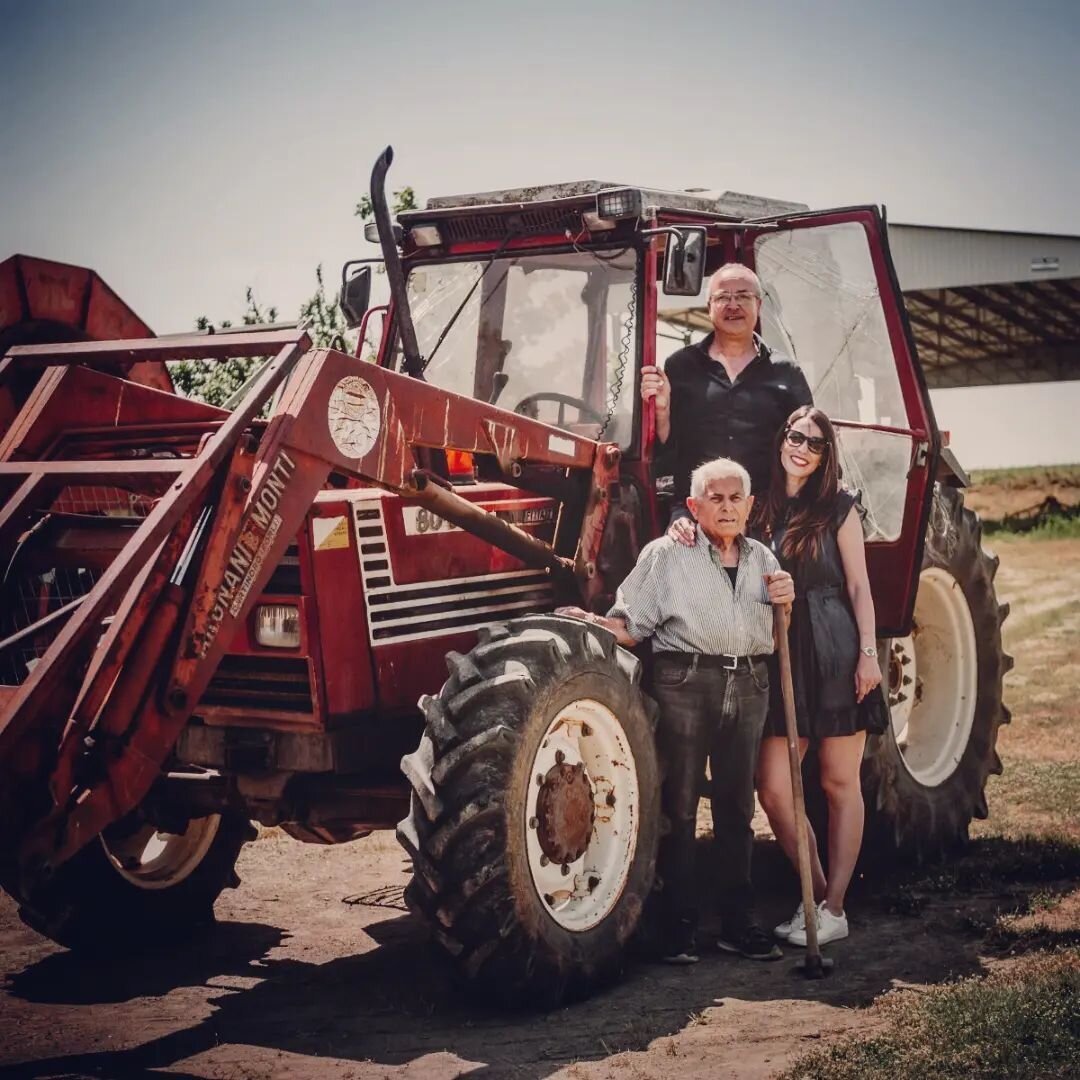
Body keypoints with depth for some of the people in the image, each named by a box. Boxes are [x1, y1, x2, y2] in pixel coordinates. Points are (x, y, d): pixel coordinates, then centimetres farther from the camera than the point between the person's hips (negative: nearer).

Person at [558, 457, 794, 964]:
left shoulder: (762, 559, 16)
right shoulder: (666, 554, 1)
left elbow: (779, 631, 22)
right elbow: (630, 625, -4)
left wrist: (784, 599, 2)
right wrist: (591, 622, -23)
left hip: (748, 687, 5)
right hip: (684, 683, -5)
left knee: (736, 807, 11)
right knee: (678, 807, -1)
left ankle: (738, 922, 19)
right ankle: (678, 924, 7)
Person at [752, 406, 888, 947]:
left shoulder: (838, 507, 1)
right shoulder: (761, 508, 10)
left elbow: (858, 585, 0)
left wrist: (868, 653, -9)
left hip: (836, 654, -3)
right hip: (782, 657, 3)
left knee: (839, 783, 4)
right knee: (772, 790, -1)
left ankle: (833, 909, 12)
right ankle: (816, 894, 16)